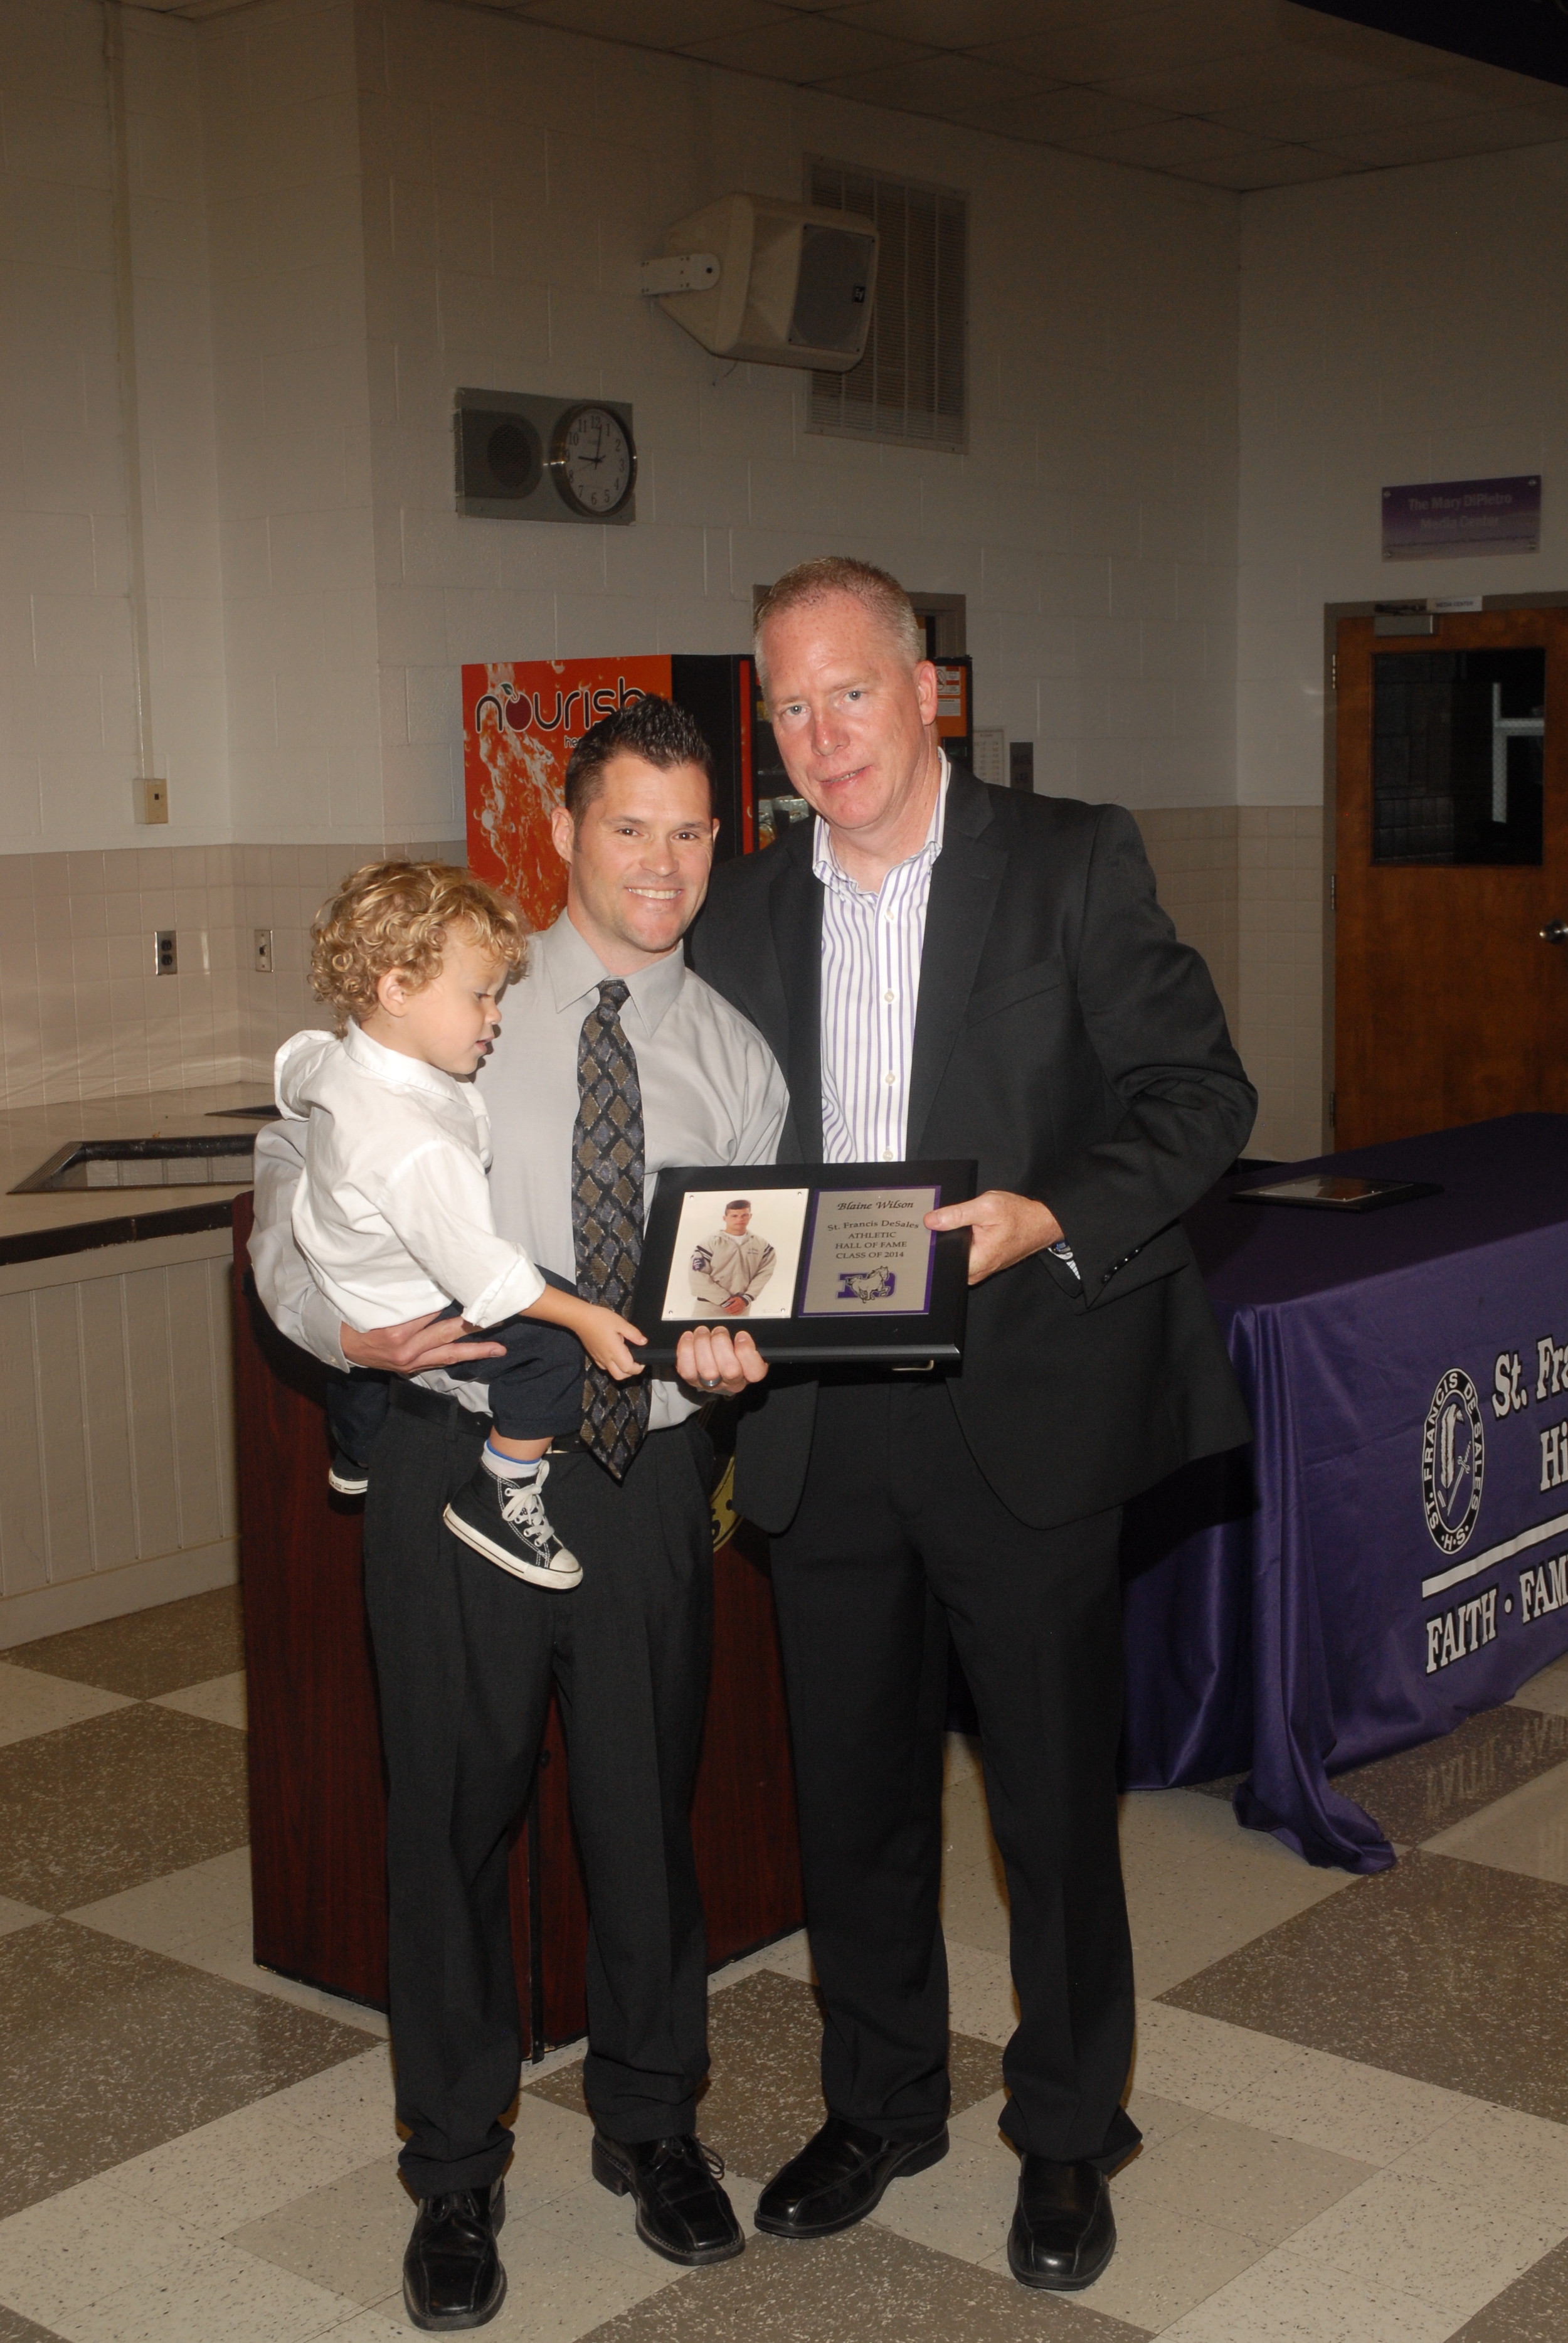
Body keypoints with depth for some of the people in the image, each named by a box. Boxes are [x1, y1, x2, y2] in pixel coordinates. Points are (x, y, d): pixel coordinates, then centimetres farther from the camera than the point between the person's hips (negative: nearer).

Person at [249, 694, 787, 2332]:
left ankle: (652, 2123, 37)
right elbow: (297, 1179, 2)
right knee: (450, 1812, 7)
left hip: (647, 1473, 2)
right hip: (458, 1457, -2)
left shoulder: (732, 1058, 8)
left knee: (649, 1807, 14)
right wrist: (346, 1324, -16)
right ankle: (455, 2169, 28)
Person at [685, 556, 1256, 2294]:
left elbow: (1198, 1089, -6)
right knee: (851, 1792, 16)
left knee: (1054, 1797, 8)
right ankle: (879, 2108, 37)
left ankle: (1068, 2135, 30)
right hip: (819, 1427, 4)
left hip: (1025, 1415, -4)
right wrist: (710, 1306, -8)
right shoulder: (739, 915, 9)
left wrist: (1051, 1215, -22)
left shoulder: (1075, 863, -3)